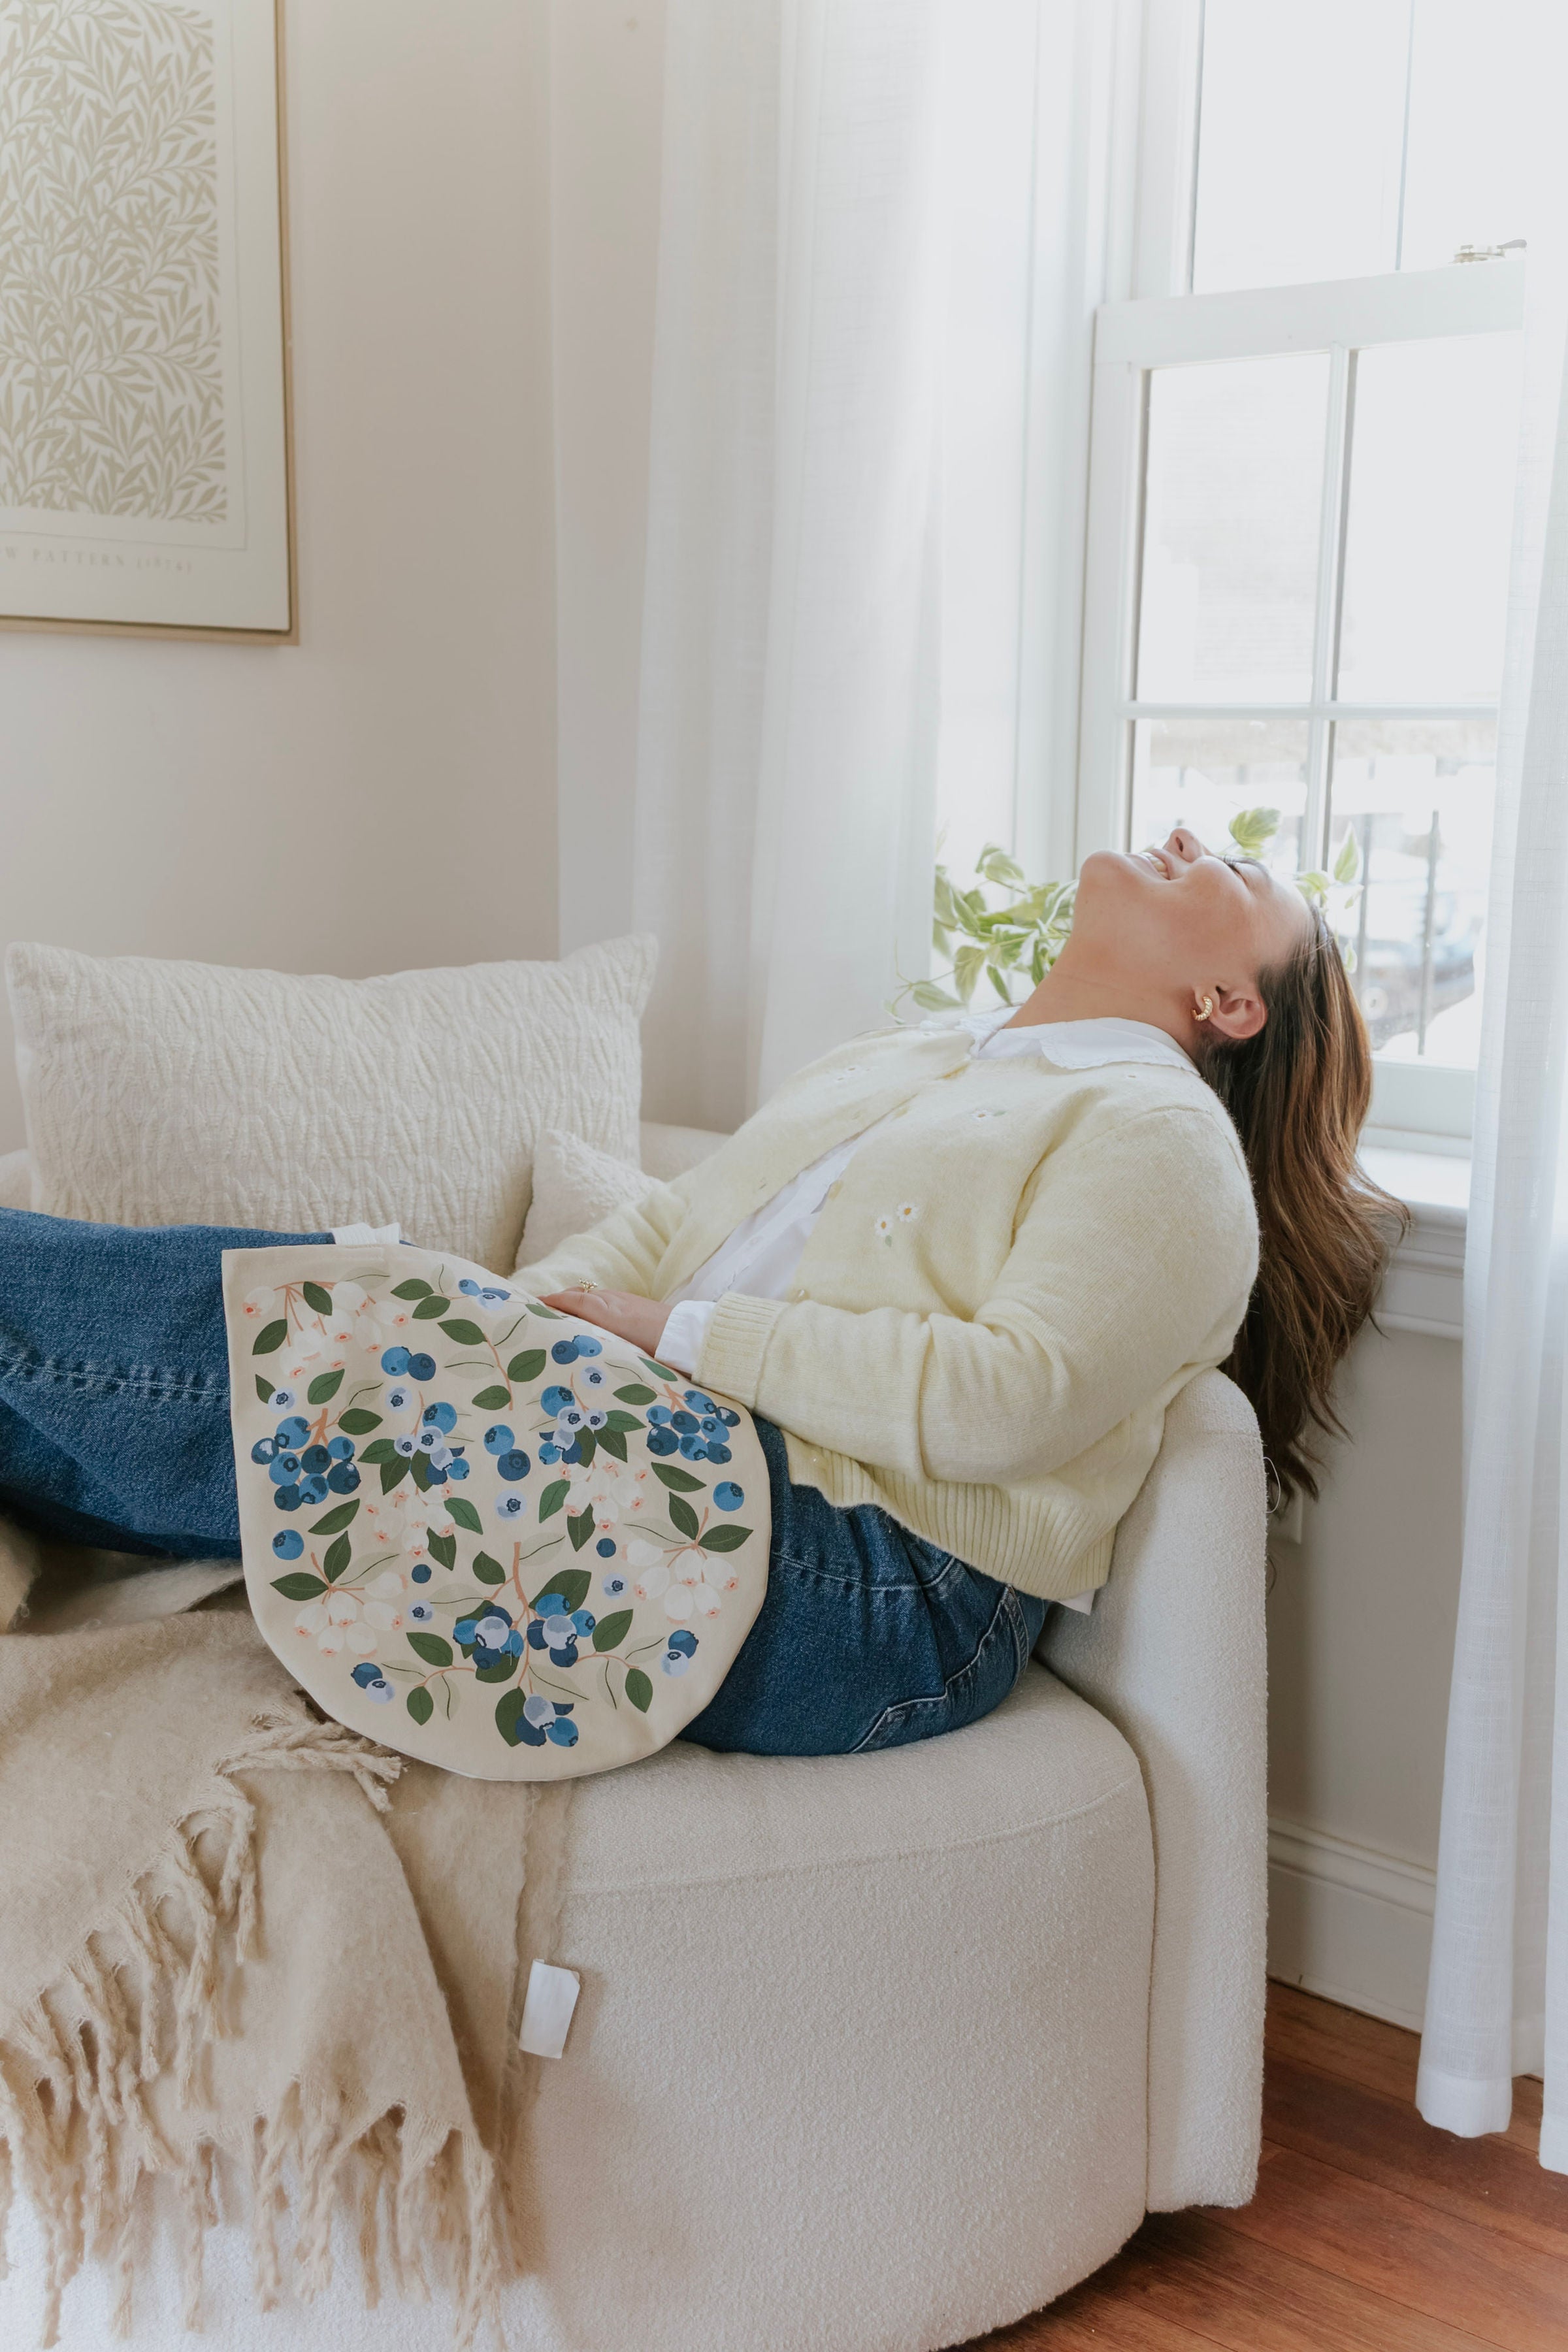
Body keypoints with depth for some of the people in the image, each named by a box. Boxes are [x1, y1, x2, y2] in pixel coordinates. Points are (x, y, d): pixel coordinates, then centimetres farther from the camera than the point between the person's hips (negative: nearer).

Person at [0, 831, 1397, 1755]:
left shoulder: (1163, 1136, 0)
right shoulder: (905, 1057, 26)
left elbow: (1009, 1401, -16)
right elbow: (667, 1230, 19)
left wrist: (680, 1335, -14)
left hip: (876, 1590, -7)